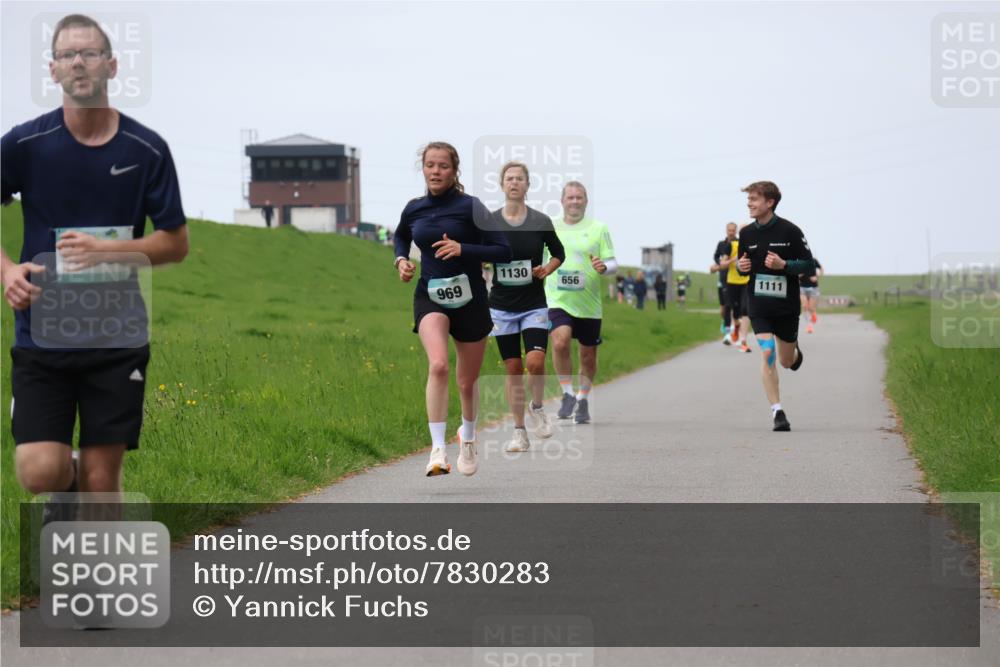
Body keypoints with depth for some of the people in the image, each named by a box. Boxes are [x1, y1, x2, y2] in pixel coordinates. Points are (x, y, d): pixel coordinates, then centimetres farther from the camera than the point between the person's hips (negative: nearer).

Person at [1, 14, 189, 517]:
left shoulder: (147, 149, -3)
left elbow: (176, 242, 1)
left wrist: (107, 250, -15)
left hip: (117, 335, 0)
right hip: (41, 332, 0)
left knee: (101, 480, 1)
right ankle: (66, 485, 25)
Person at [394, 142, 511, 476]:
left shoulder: (469, 206, -10)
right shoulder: (414, 209, 1)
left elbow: (503, 251, -12)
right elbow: (401, 236, 25)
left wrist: (463, 249, -24)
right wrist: (401, 260, 5)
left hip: (469, 300, -1)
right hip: (430, 298, 1)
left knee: (467, 382, 13)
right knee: (438, 365, -27)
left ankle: (468, 436, 44)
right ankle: (437, 450, -29)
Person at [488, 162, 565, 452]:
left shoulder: (540, 221, -1)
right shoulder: (489, 222, 0)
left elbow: (559, 253, 13)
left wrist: (547, 270, -5)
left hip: (534, 304, -1)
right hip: (502, 305, 1)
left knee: (535, 361, -18)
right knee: (513, 368, 2)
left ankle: (537, 407, 11)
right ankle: (519, 432, 12)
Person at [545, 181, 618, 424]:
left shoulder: (598, 228, 1)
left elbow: (613, 263, 0)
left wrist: (604, 267, -19)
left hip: (589, 303, 0)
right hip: (558, 301, 0)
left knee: (588, 355, 8)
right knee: (560, 342, -23)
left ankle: (583, 400, 28)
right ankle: (568, 394, -7)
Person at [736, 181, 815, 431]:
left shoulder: (790, 231, -8)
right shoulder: (746, 233, 3)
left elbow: (809, 266, -5)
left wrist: (784, 264, -21)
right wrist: (741, 267, -8)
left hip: (786, 306, -1)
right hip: (759, 305, 1)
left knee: (787, 361, 11)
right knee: (767, 354, -15)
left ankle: (795, 351, 49)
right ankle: (778, 412, -12)